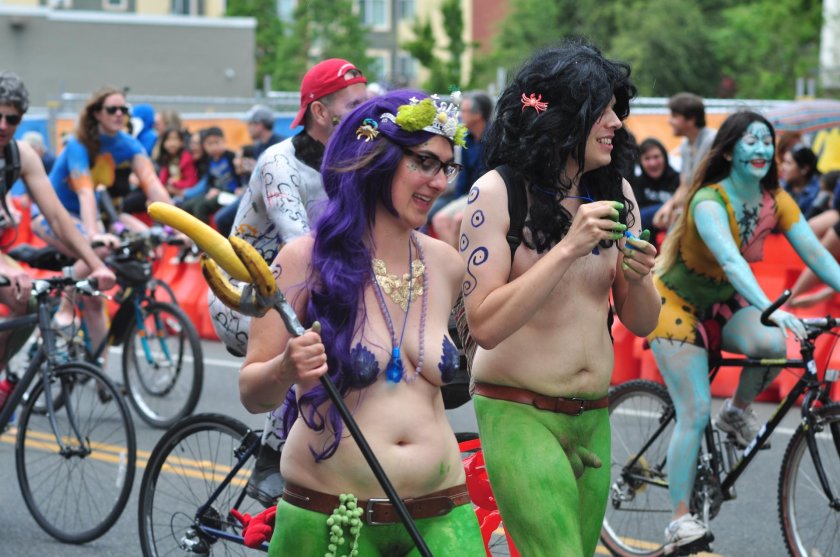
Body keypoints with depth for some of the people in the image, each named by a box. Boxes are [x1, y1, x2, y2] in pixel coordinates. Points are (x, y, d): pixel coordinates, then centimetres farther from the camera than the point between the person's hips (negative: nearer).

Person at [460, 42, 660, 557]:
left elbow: (641, 324, 10)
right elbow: (486, 326, -18)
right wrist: (568, 248, -23)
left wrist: (638, 279, -12)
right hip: (519, 415, -6)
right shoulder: (498, 193, -10)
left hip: (594, 419, 6)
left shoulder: (616, 192, 6)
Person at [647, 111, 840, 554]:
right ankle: (680, 521, -7)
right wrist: (770, 309, -56)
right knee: (695, 413, -14)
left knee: (772, 345, -29)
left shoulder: (776, 201, -9)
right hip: (678, 303, -5)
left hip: (723, 303, 5)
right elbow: (731, 260, -43)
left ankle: (737, 412, 1)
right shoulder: (709, 201, -27)